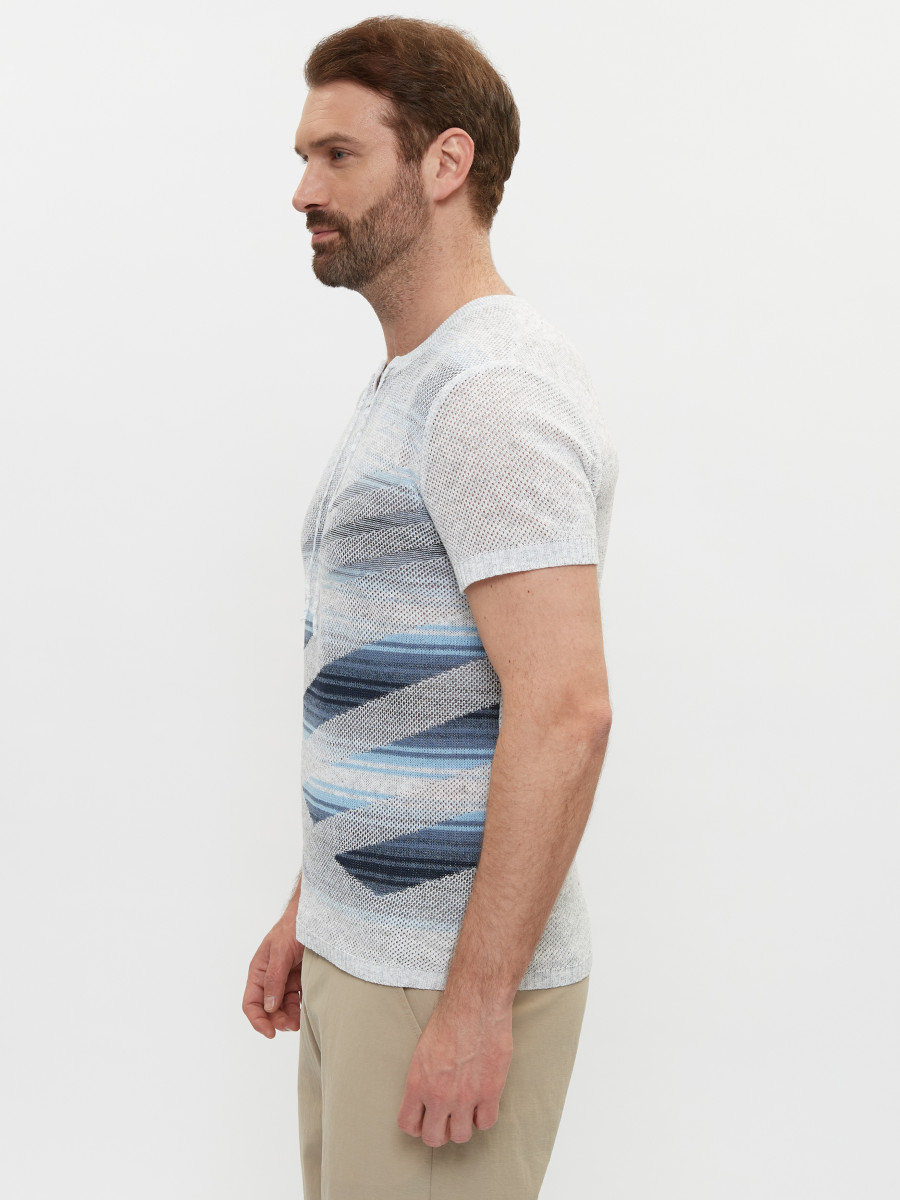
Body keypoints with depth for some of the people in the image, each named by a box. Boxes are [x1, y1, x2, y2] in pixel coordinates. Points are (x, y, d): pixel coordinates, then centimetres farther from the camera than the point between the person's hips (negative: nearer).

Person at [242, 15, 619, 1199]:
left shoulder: (494, 392, -18)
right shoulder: (411, 389, 14)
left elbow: (564, 713, -26)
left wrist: (477, 1002, -24)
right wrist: (308, 911, 19)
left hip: (451, 979, -9)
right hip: (361, 955, 9)